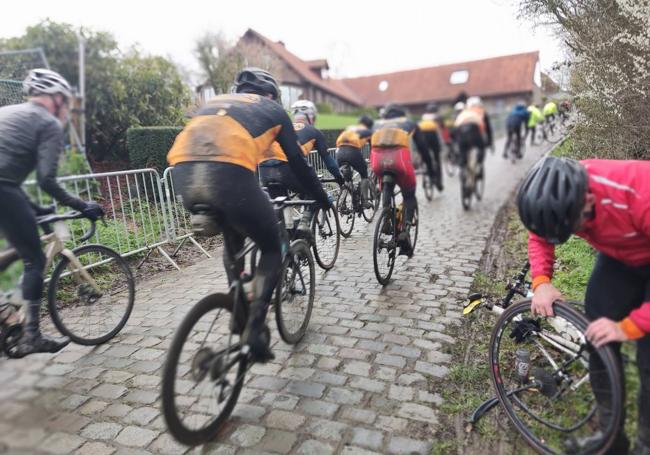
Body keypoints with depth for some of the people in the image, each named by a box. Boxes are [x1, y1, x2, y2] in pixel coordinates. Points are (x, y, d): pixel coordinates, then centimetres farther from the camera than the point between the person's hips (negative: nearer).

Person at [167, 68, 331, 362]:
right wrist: (323, 200, 41)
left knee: (232, 239, 32)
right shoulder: (273, 109, 27)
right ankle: (255, 327, 3)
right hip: (228, 173, -5)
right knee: (272, 249, 17)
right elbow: (297, 163, 27)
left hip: (183, 172, 6)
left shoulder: (215, 102, 39)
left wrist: (206, 205, 51)